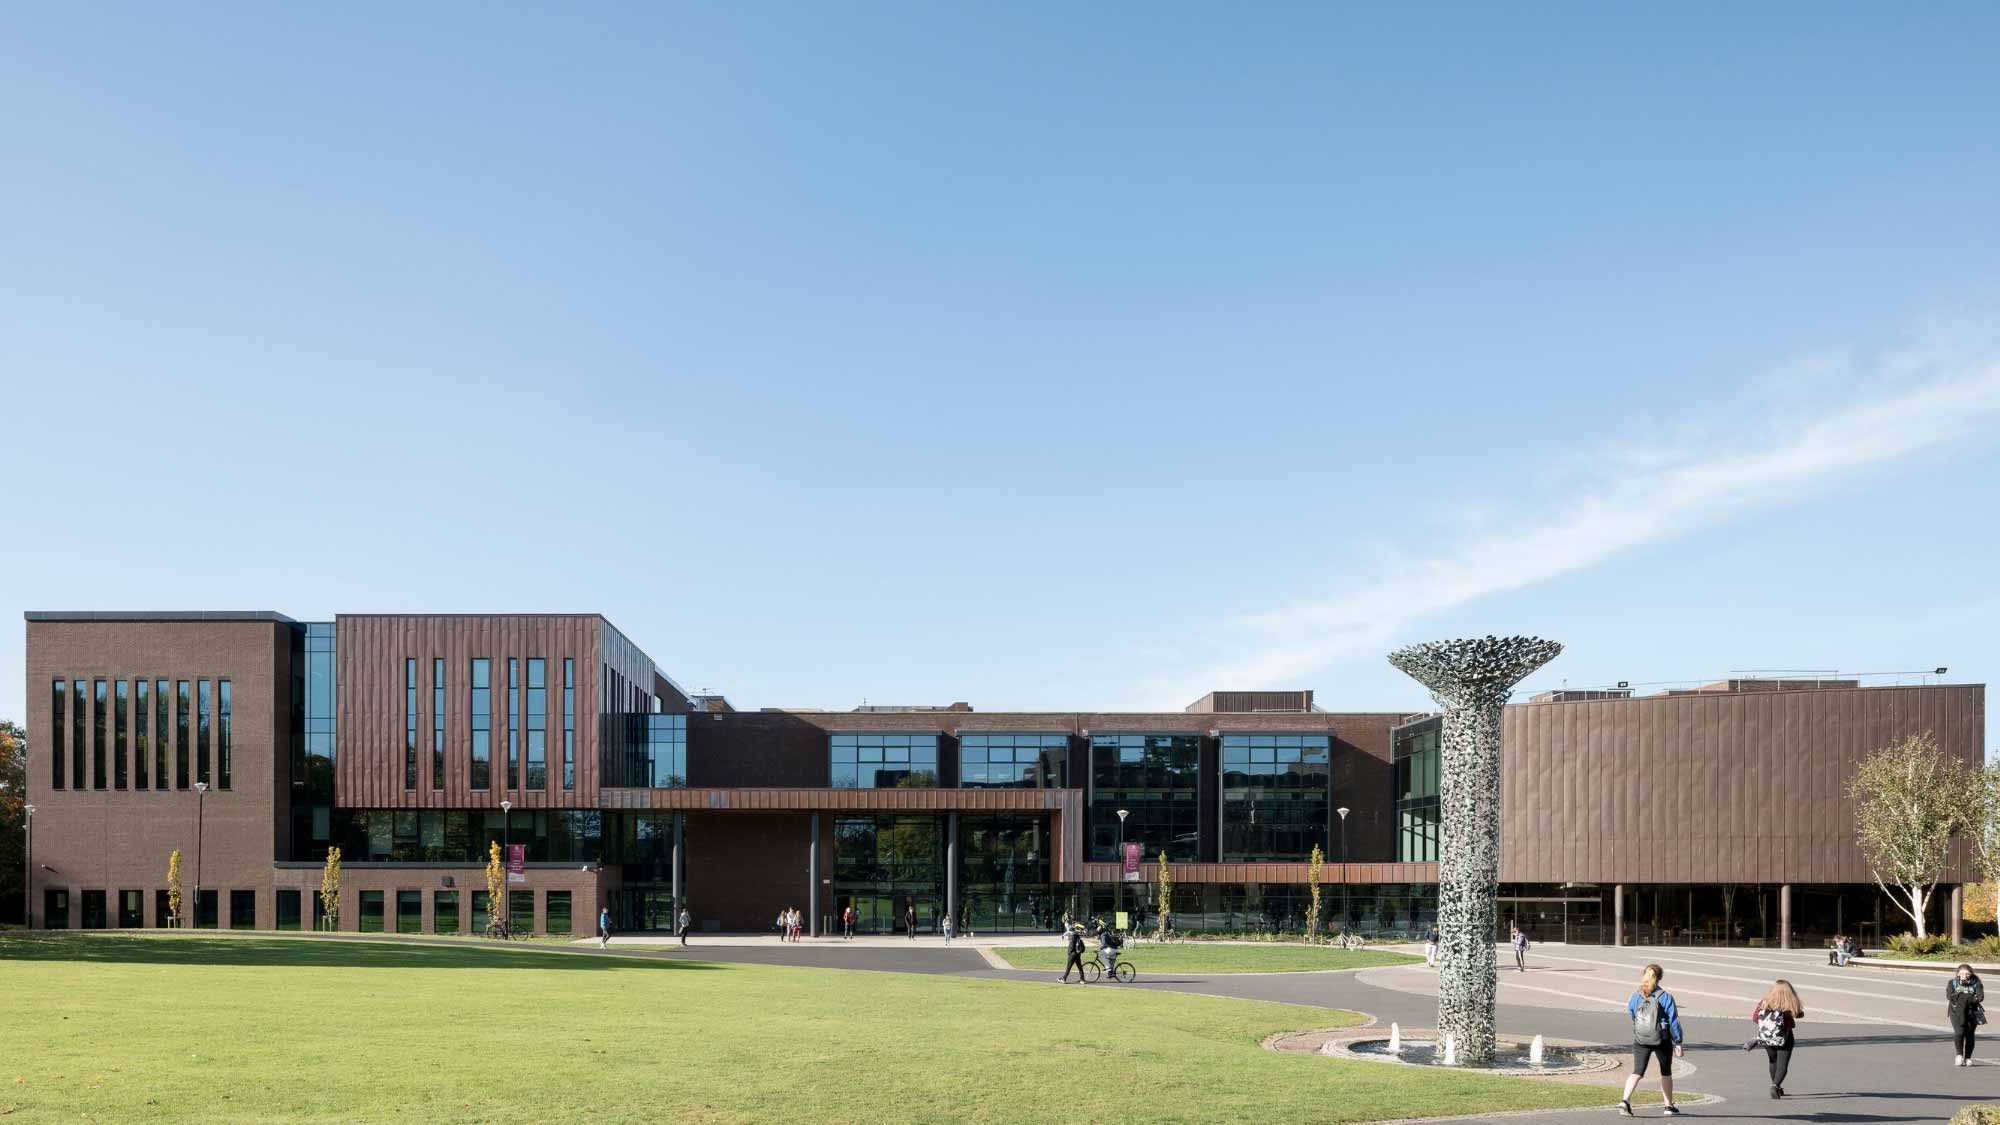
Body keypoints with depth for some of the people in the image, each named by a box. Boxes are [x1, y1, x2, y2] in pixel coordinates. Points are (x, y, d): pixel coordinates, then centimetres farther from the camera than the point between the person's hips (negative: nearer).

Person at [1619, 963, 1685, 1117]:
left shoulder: (1636, 997, -1)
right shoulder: (1666, 997, -10)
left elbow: (1630, 1015, 14)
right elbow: (1673, 1021, -8)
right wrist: (1678, 1043, -2)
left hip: (1641, 1040, 1)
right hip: (1662, 1040, -1)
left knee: (1637, 1072, -1)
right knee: (1666, 1073, 19)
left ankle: (1625, 1100, -22)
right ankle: (1669, 1106, 29)